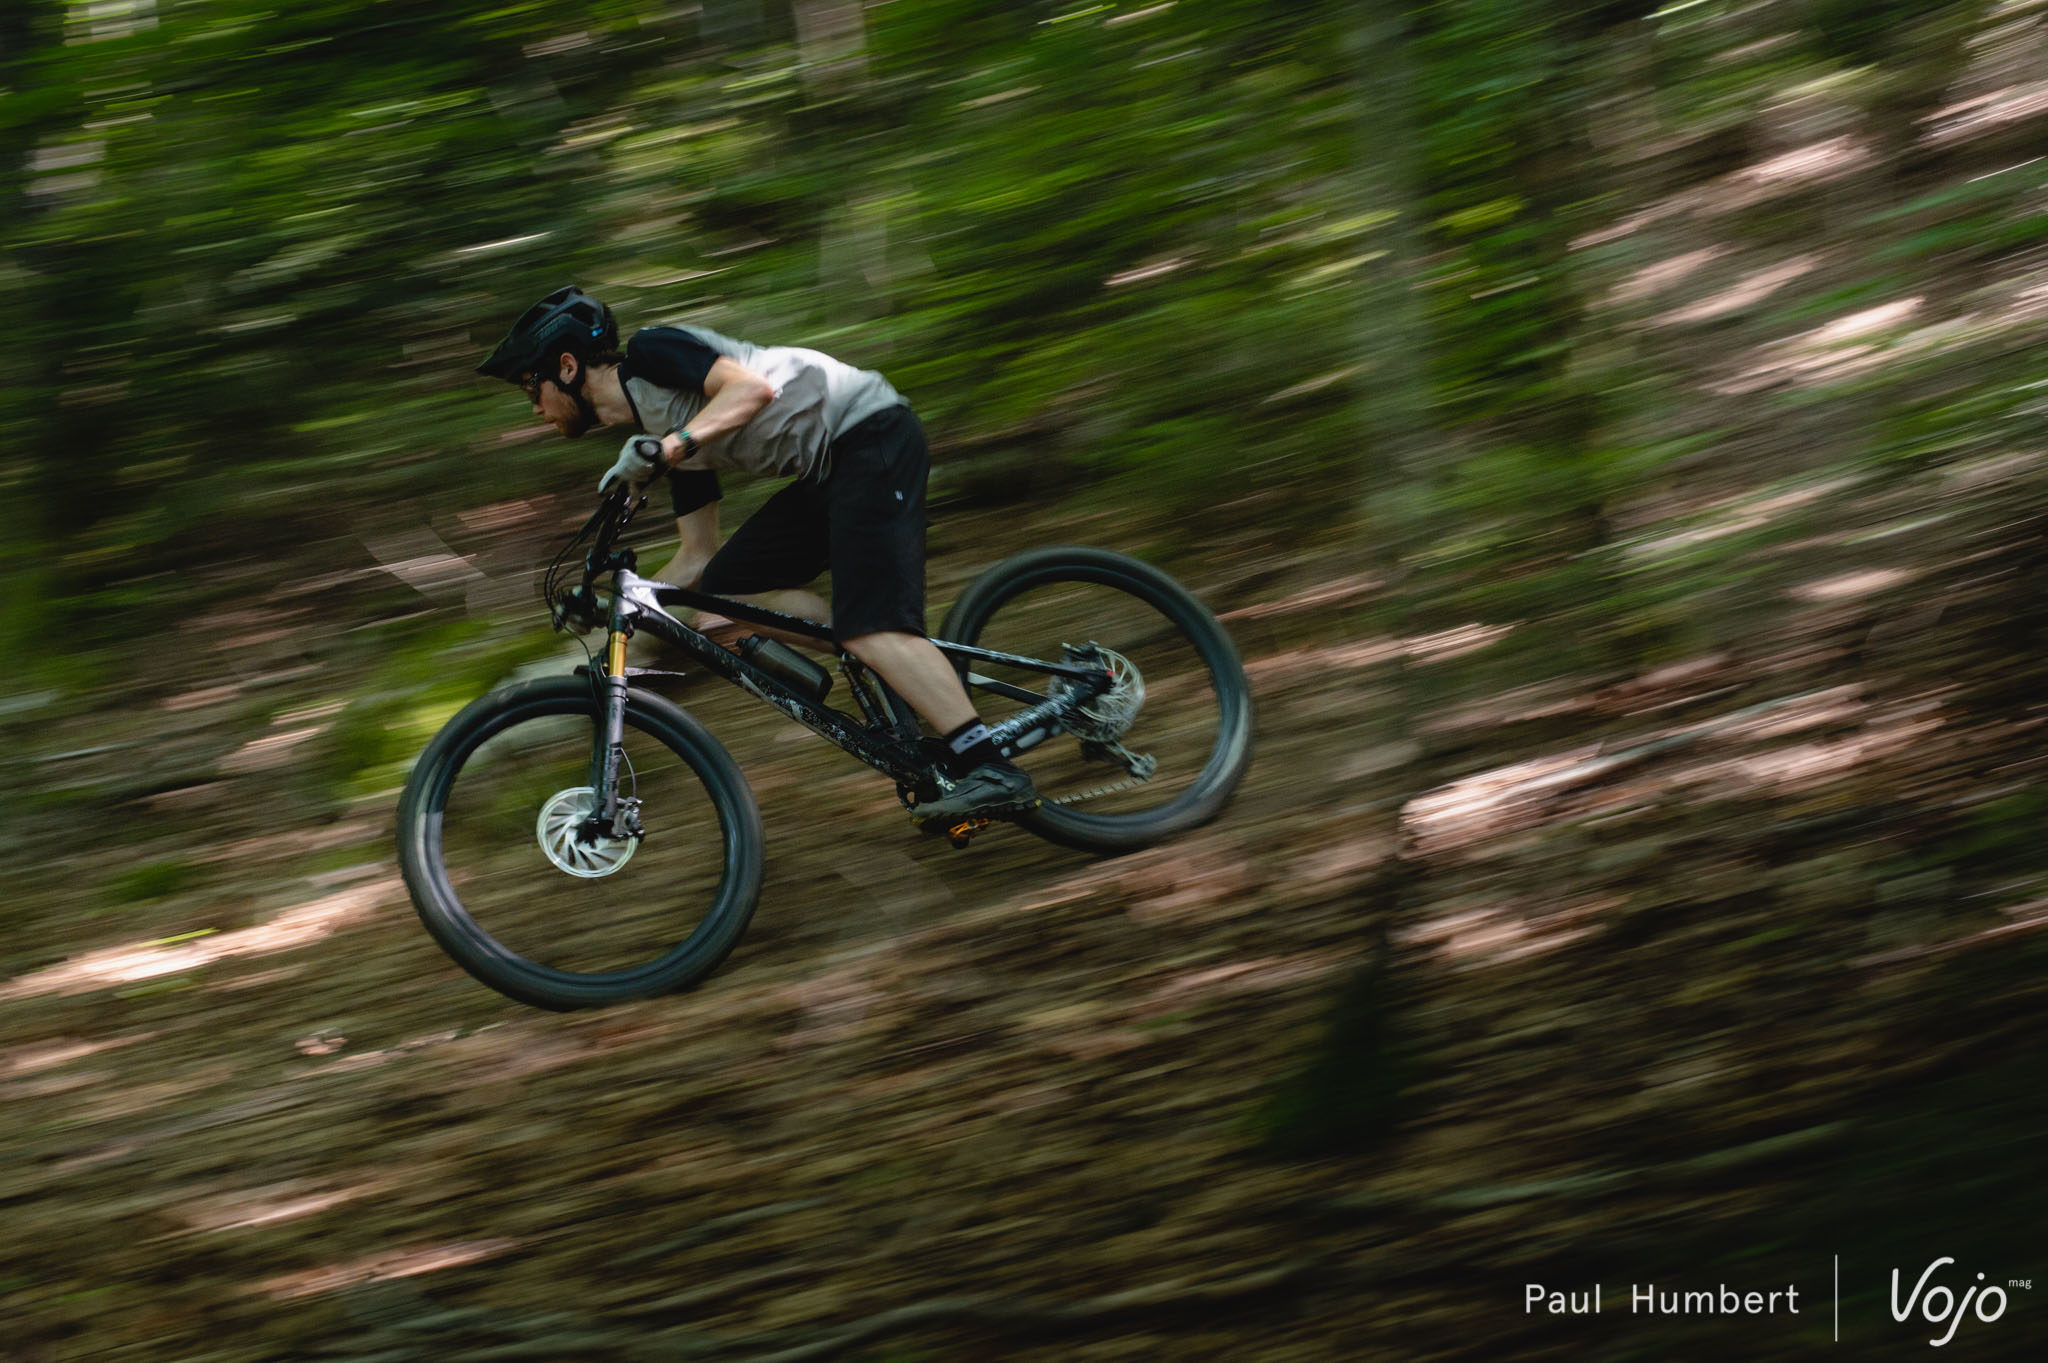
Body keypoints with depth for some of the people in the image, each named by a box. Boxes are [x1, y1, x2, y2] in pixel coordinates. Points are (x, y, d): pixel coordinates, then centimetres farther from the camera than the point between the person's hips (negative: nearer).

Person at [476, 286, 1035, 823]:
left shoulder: (650, 353, -7)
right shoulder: (653, 430, 18)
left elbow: (753, 388, -25)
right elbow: (697, 556, 19)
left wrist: (670, 446, -34)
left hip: (871, 433, -10)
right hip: (828, 469, 10)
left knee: (870, 629, -21)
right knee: (726, 587, 5)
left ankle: (989, 770, -23)